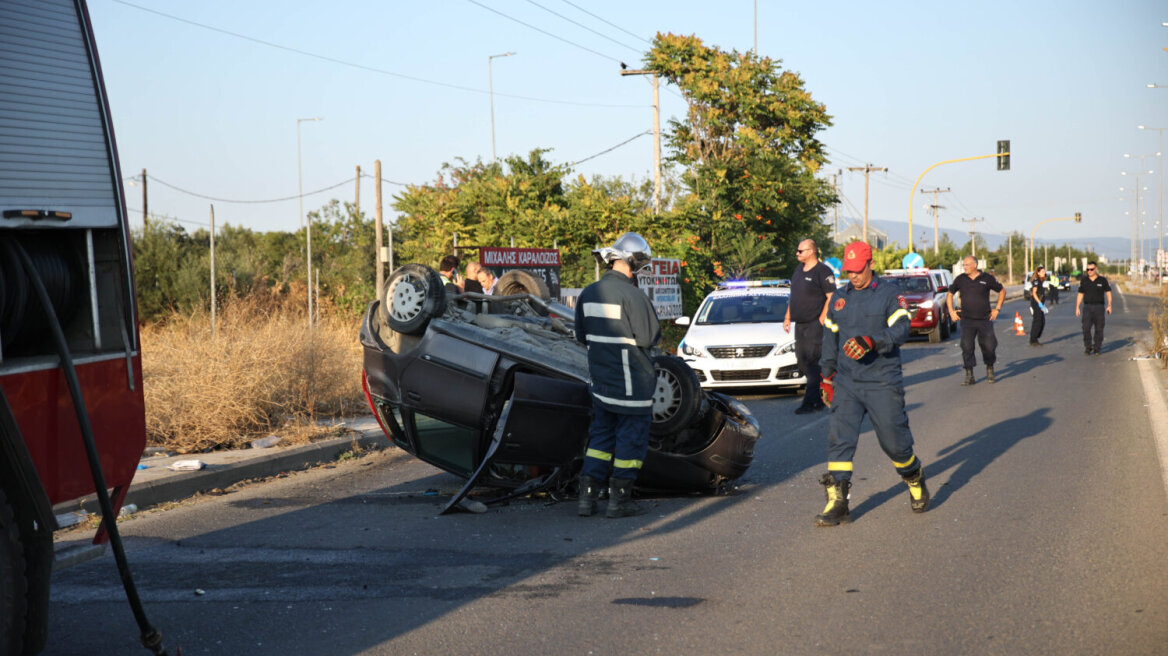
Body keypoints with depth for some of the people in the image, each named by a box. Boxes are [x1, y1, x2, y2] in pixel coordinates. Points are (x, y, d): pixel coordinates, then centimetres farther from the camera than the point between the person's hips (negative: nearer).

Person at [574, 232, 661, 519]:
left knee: (601, 435, 16)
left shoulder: (588, 294, 5)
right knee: (632, 436, 4)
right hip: (631, 382, -7)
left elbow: (581, 336, 13)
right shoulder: (632, 295, -18)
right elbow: (649, 337, -17)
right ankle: (619, 500, 7)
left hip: (600, 380, 7)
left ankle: (587, 496, 12)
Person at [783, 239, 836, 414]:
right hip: (800, 324, 9)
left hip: (815, 325, -9)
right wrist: (787, 317, 19)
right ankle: (820, 398, 19)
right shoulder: (799, 270, 16)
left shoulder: (823, 272, -10)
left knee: (812, 362, -9)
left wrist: (821, 321, -18)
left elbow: (832, 298, -14)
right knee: (802, 362, 9)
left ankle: (810, 402, -9)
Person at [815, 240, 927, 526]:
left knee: (894, 440, 1)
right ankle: (837, 503, -9)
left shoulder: (889, 294, -1)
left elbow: (901, 329, -13)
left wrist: (871, 342, -29)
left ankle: (915, 481, 30)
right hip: (846, 383, 4)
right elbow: (830, 337, 20)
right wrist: (827, 375, 15)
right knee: (839, 438, -9)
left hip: (883, 384, -4)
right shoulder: (839, 298, 13)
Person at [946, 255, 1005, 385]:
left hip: (984, 320, -1)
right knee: (966, 347, -7)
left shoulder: (987, 278, -2)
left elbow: (1002, 291, 10)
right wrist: (951, 311, 6)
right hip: (967, 320, 1)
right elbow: (950, 294, 17)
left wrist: (997, 309, 3)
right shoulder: (960, 279, 3)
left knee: (989, 346, 0)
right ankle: (969, 376, -1)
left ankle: (990, 370, 25)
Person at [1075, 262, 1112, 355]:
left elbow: (1108, 292, 5)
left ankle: (1096, 348, 9)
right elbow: (1080, 294, 10)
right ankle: (1088, 347, -2)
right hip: (1087, 307, 1)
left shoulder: (1102, 280, 2)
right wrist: (1077, 307, 5)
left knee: (1099, 329, 0)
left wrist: (1109, 305, -6)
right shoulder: (1084, 280, 6)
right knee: (1086, 327, -12)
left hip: (1099, 307, -1)